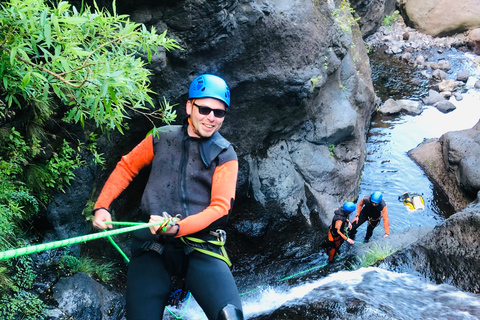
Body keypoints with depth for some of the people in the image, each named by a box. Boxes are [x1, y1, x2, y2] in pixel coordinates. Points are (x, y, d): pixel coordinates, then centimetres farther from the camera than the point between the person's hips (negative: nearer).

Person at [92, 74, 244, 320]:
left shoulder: (225, 155, 4)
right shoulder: (161, 138, 10)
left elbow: (220, 207, -5)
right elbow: (126, 167, 21)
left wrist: (178, 228, -19)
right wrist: (101, 206, 11)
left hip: (200, 248, -2)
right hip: (152, 246, 2)